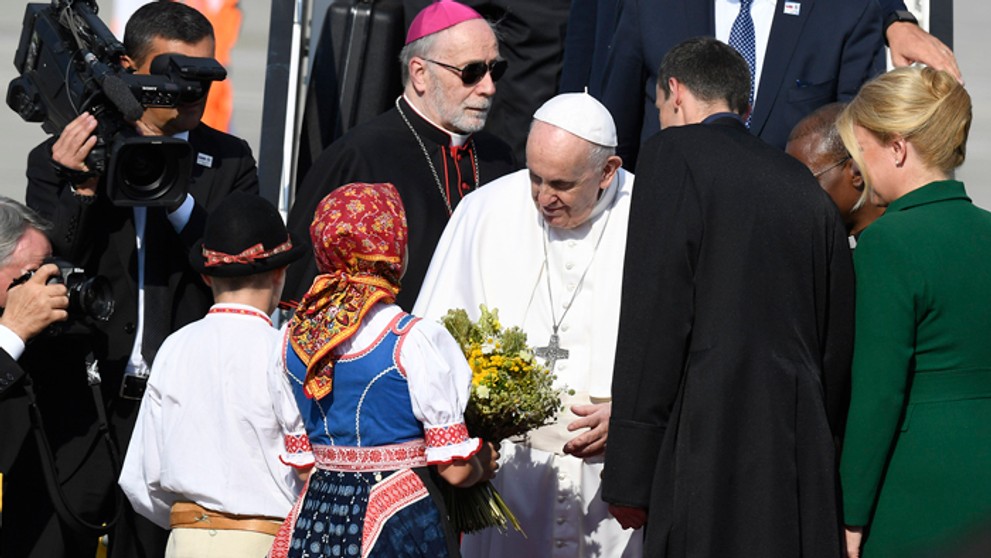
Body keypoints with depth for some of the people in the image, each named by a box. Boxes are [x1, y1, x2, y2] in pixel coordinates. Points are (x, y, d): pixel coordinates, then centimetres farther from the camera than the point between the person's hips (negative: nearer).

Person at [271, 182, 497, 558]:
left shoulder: (293, 338, 3)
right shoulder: (415, 341, -14)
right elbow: (456, 469, -11)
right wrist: (485, 463, 10)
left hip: (313, 521, 6)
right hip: (400, 523, -6)